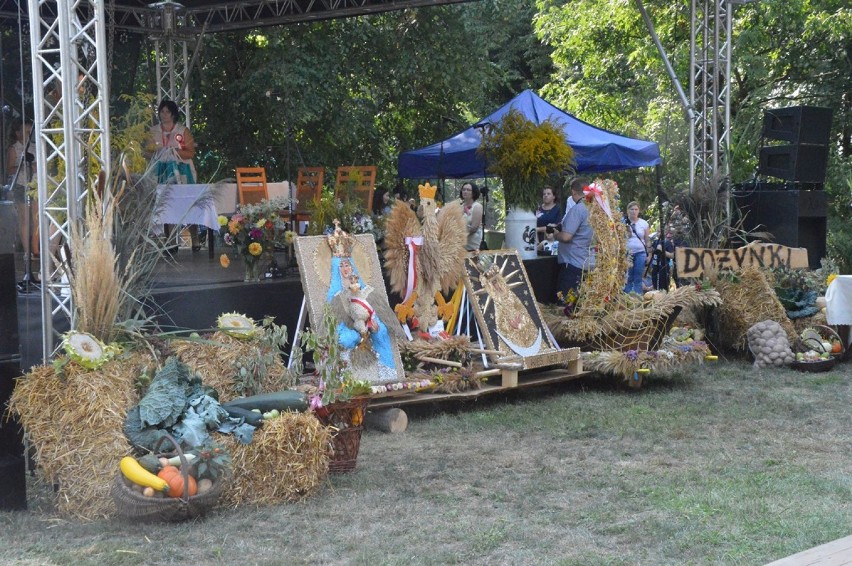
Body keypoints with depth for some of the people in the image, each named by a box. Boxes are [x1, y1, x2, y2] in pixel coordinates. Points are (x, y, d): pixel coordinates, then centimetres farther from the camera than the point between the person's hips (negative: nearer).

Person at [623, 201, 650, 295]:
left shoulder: (644, 223, 8)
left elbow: (647, 240, 11)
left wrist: (648, 254, 7)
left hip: (640, 253, 2)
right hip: (627, 253, -2)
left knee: (638, 279, 2)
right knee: (628, 279, -2)